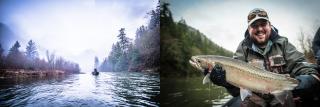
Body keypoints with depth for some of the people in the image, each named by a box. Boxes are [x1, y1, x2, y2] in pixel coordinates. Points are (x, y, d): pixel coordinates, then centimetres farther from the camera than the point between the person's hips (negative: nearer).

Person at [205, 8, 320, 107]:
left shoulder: (282, 43, 3)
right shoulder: (243, 47, 1)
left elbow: (299, 64, -5)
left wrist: (311, 78, -29)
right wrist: (224, 77, -33)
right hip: (254, 96, 0)